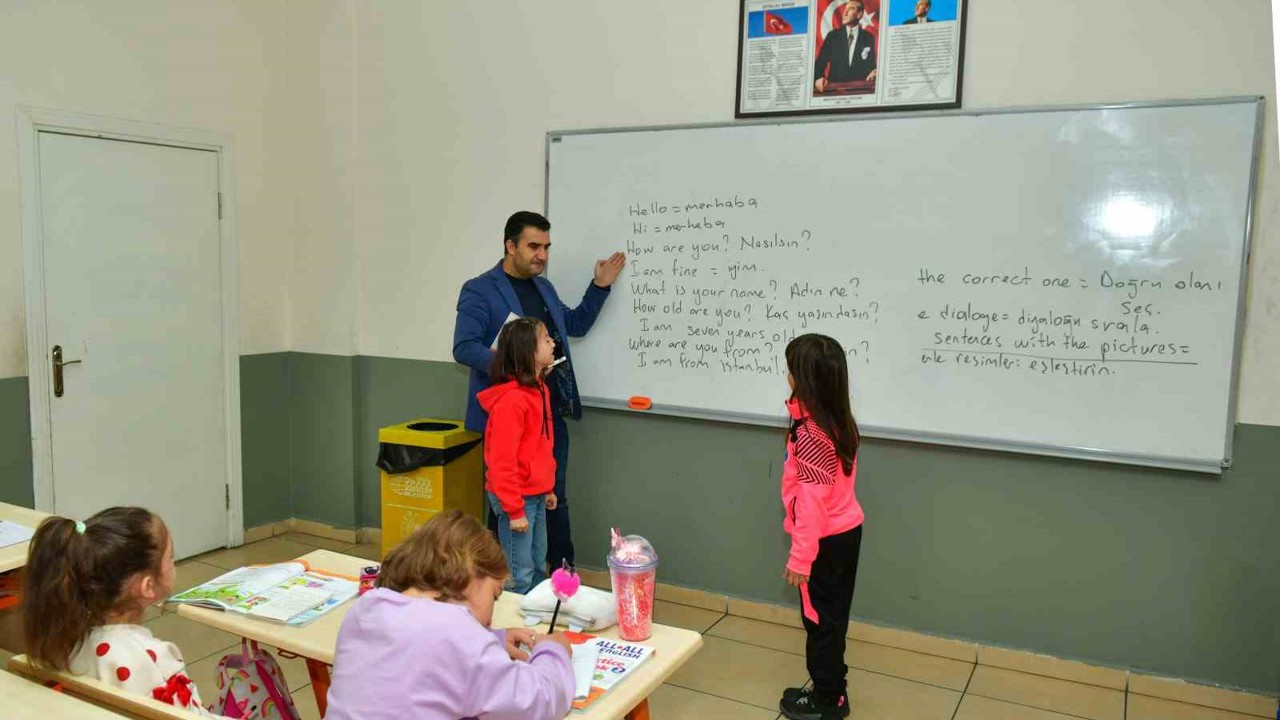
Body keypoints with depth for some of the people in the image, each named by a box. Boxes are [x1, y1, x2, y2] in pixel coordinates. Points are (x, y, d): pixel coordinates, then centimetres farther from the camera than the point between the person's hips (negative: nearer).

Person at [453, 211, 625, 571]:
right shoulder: (479, 290, -9)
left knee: (555, 498, 14)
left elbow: (576, 324, 26)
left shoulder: (544, 287, 14)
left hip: (551, 413, 7)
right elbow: (463, 348, -16)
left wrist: (600, 286, 14)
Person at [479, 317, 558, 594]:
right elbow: (502, 460, -21)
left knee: (539, 567, 17)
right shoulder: (511, 399, -21)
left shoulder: (539, 389, 8)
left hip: (536, 494, 9)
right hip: (517, 497, -9)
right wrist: (514, 510, -18)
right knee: (520, 574, -1)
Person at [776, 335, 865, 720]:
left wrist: (800, 558, -20)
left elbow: (812, 503, -25)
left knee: (820, 619, 8)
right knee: (831, 615, 21)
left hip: (826, 539, -9)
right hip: (847, 529, 9)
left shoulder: (810, 433, -27)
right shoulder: (838, 421, -1)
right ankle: (833, 689, 36)